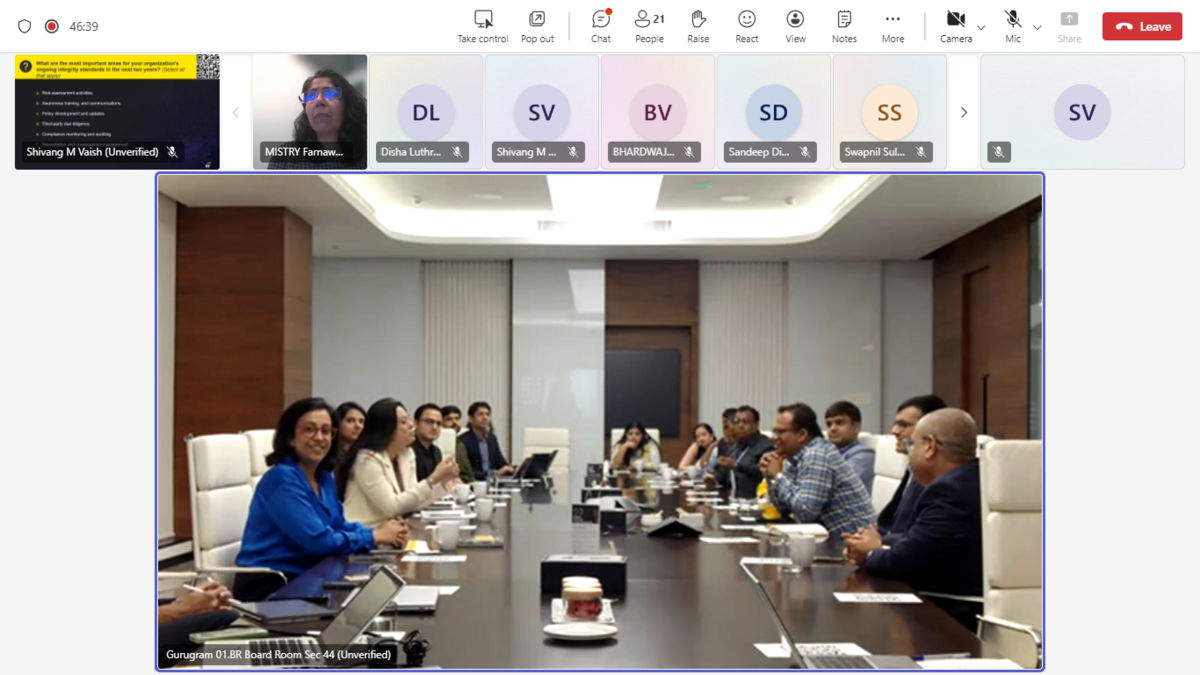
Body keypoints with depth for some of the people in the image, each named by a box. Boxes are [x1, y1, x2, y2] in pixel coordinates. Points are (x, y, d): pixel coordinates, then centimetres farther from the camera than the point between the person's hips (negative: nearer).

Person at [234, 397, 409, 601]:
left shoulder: (325, 477, 8)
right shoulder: (282, 479, -19)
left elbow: (338, 525, 10)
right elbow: (318, 539, -24)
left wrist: (382, 533, -8)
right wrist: (375, 536, -14)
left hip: (305, 577, 8)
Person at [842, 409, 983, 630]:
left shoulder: (951, 491, -21)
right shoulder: (969, 481, 10)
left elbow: (901, 563, -21)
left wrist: (870, 555, -1)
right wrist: (880, 548, -5)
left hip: (954, 619, -8)